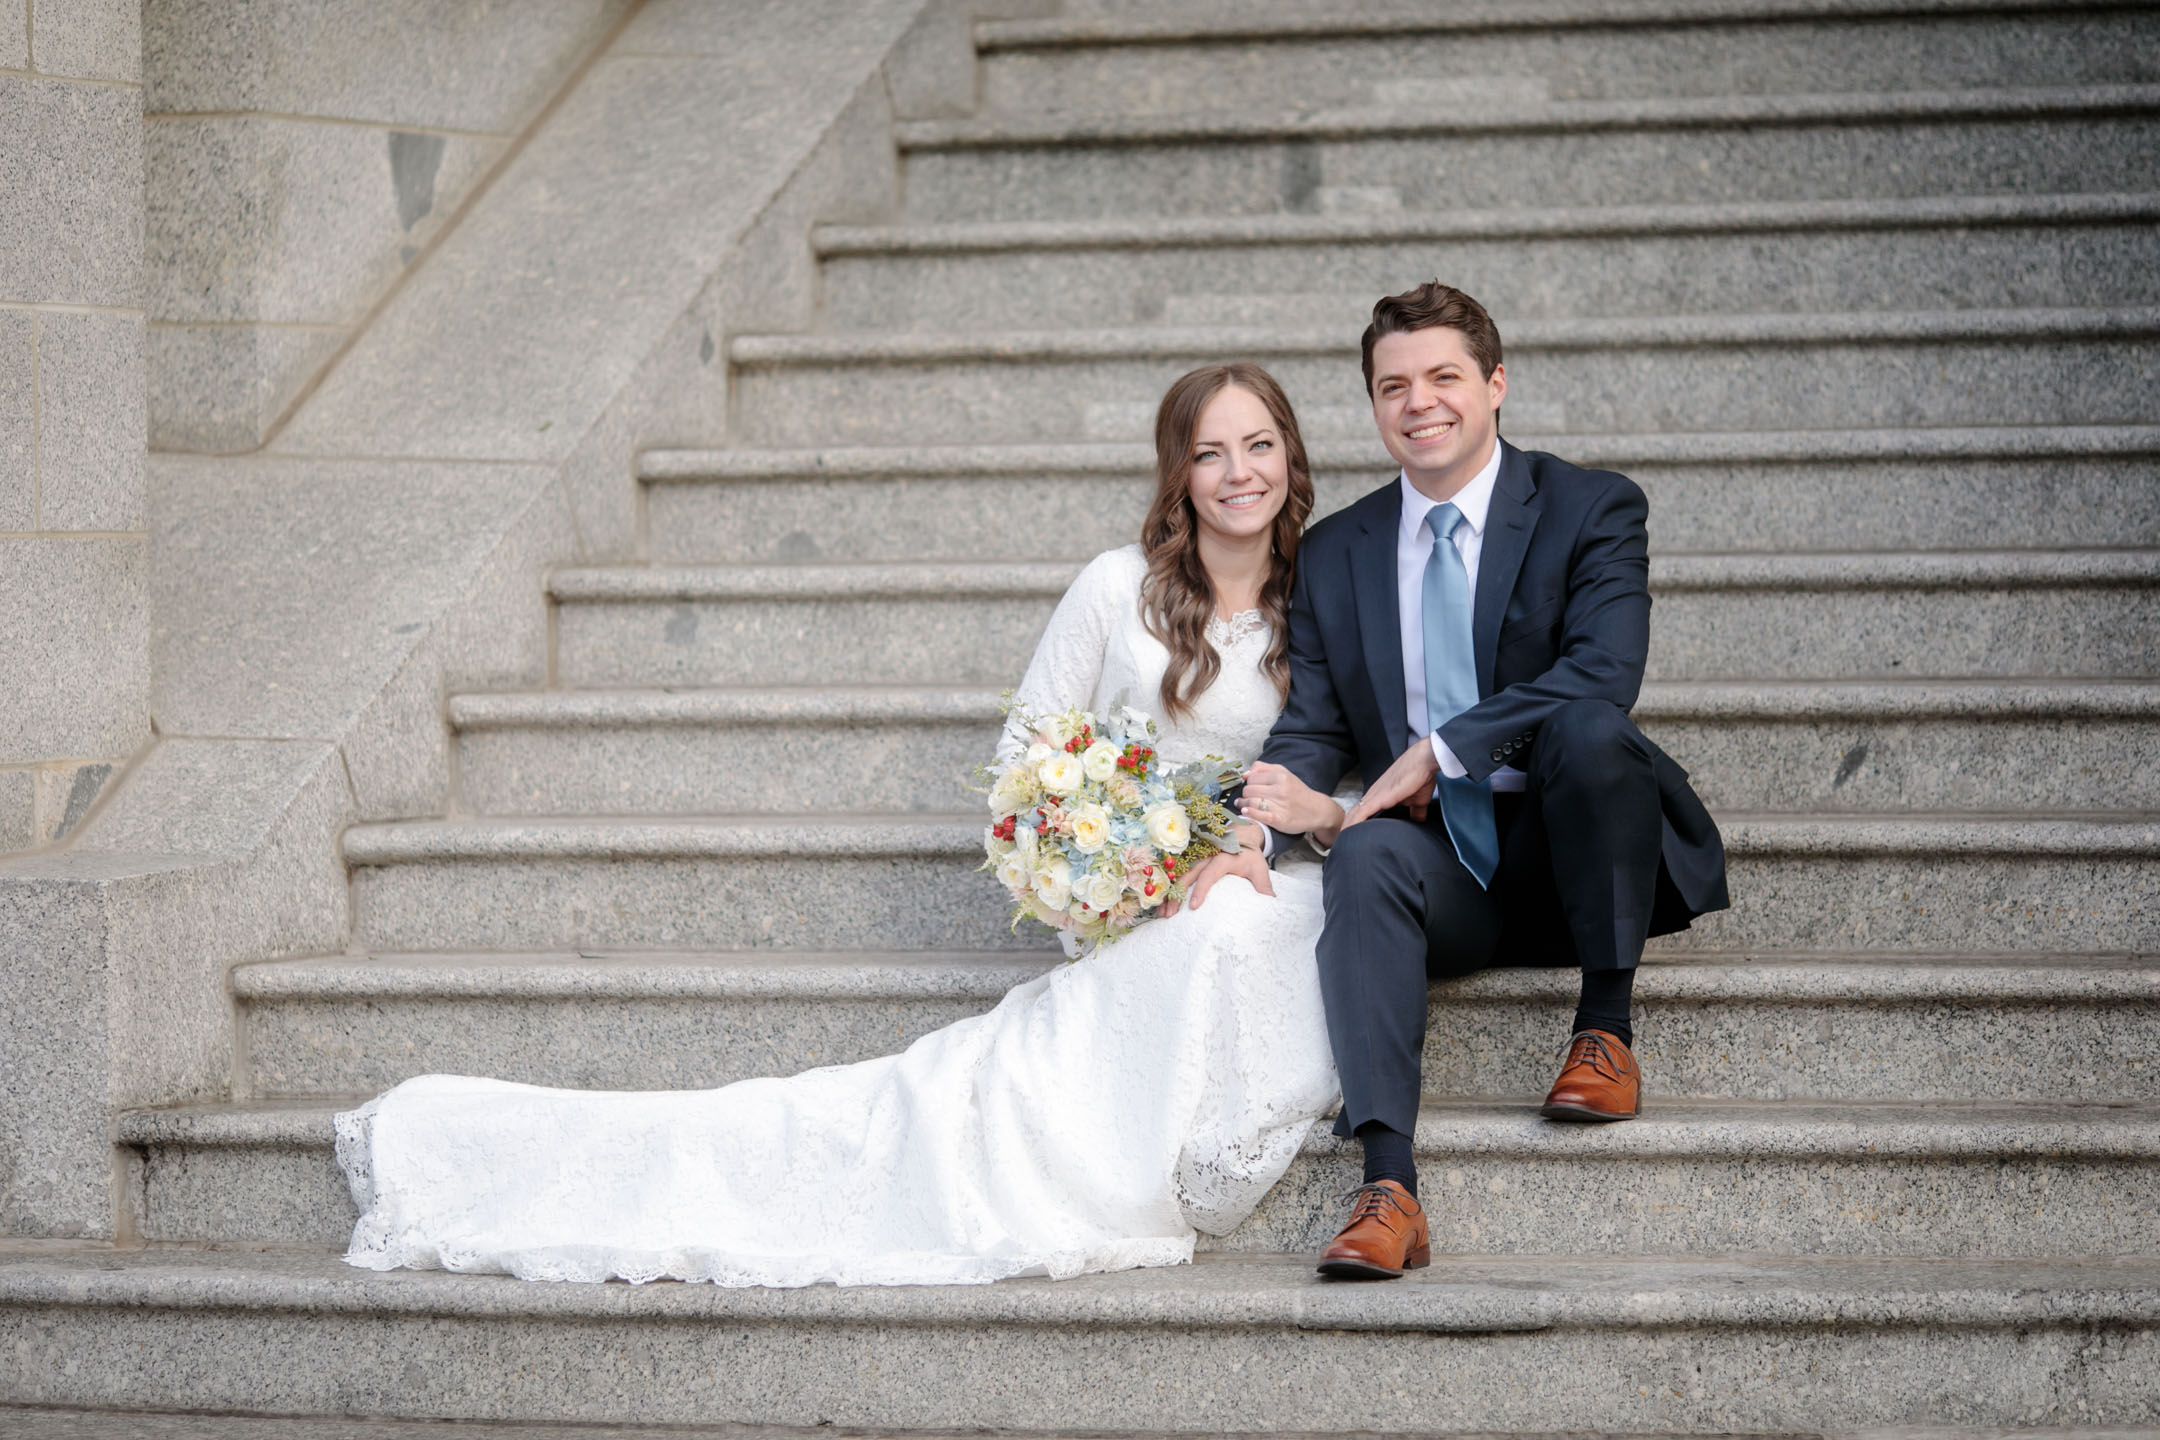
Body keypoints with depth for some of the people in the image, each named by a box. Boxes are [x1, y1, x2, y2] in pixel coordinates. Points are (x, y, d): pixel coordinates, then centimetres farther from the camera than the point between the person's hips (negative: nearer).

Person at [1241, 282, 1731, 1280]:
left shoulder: (1592, 511, -1)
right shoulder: (1333, 556, 12)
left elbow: (1603, 673, -17)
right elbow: (1309, 736, 8)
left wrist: (1442, 749, -21)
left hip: (1573, 852, -2)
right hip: (1445, 869, 2)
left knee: (1588, 724, -33)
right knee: (1366, 852, -32)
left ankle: (1607, 1027, -18)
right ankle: (1388, 1187, -45)